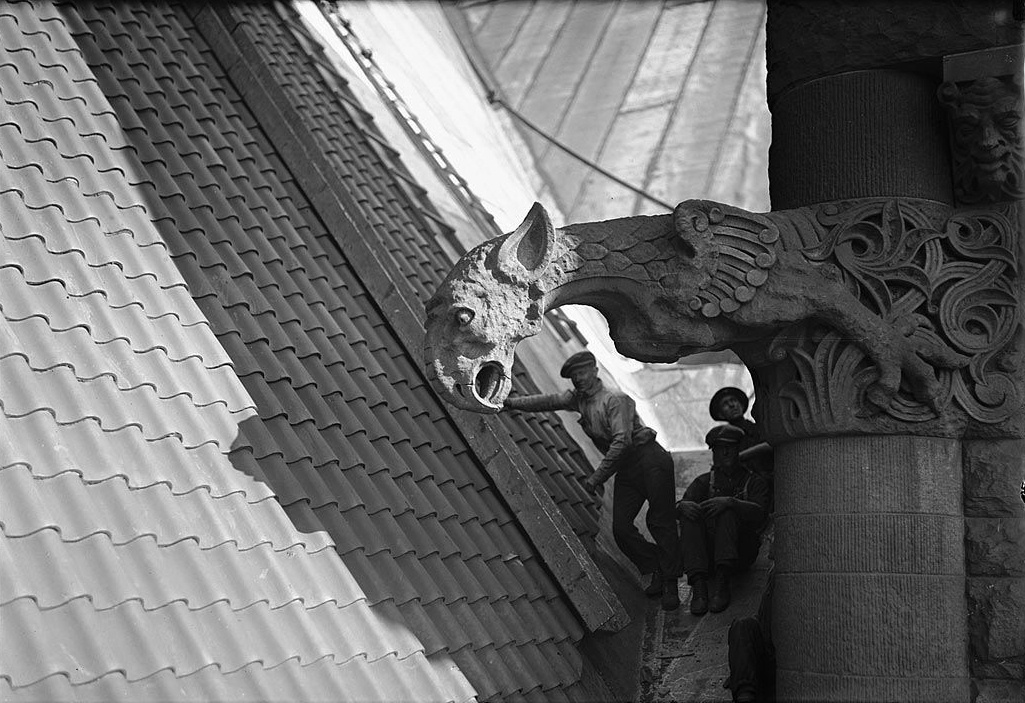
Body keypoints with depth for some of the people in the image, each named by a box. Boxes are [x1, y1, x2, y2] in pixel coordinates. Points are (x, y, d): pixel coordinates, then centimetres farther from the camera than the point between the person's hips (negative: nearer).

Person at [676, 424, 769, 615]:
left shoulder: (754, 482, 10)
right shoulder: (704, 481, 17)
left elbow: (758, 514, -12)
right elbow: (682, 505, -2)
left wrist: (730, 502, -31)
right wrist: (683, 506, -29)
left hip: (741, 552, -2)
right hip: (707, 554, 2)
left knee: (728, 511, -27)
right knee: (689, 515, -24)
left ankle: (722, 583, -39)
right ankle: (698, 585, -39)